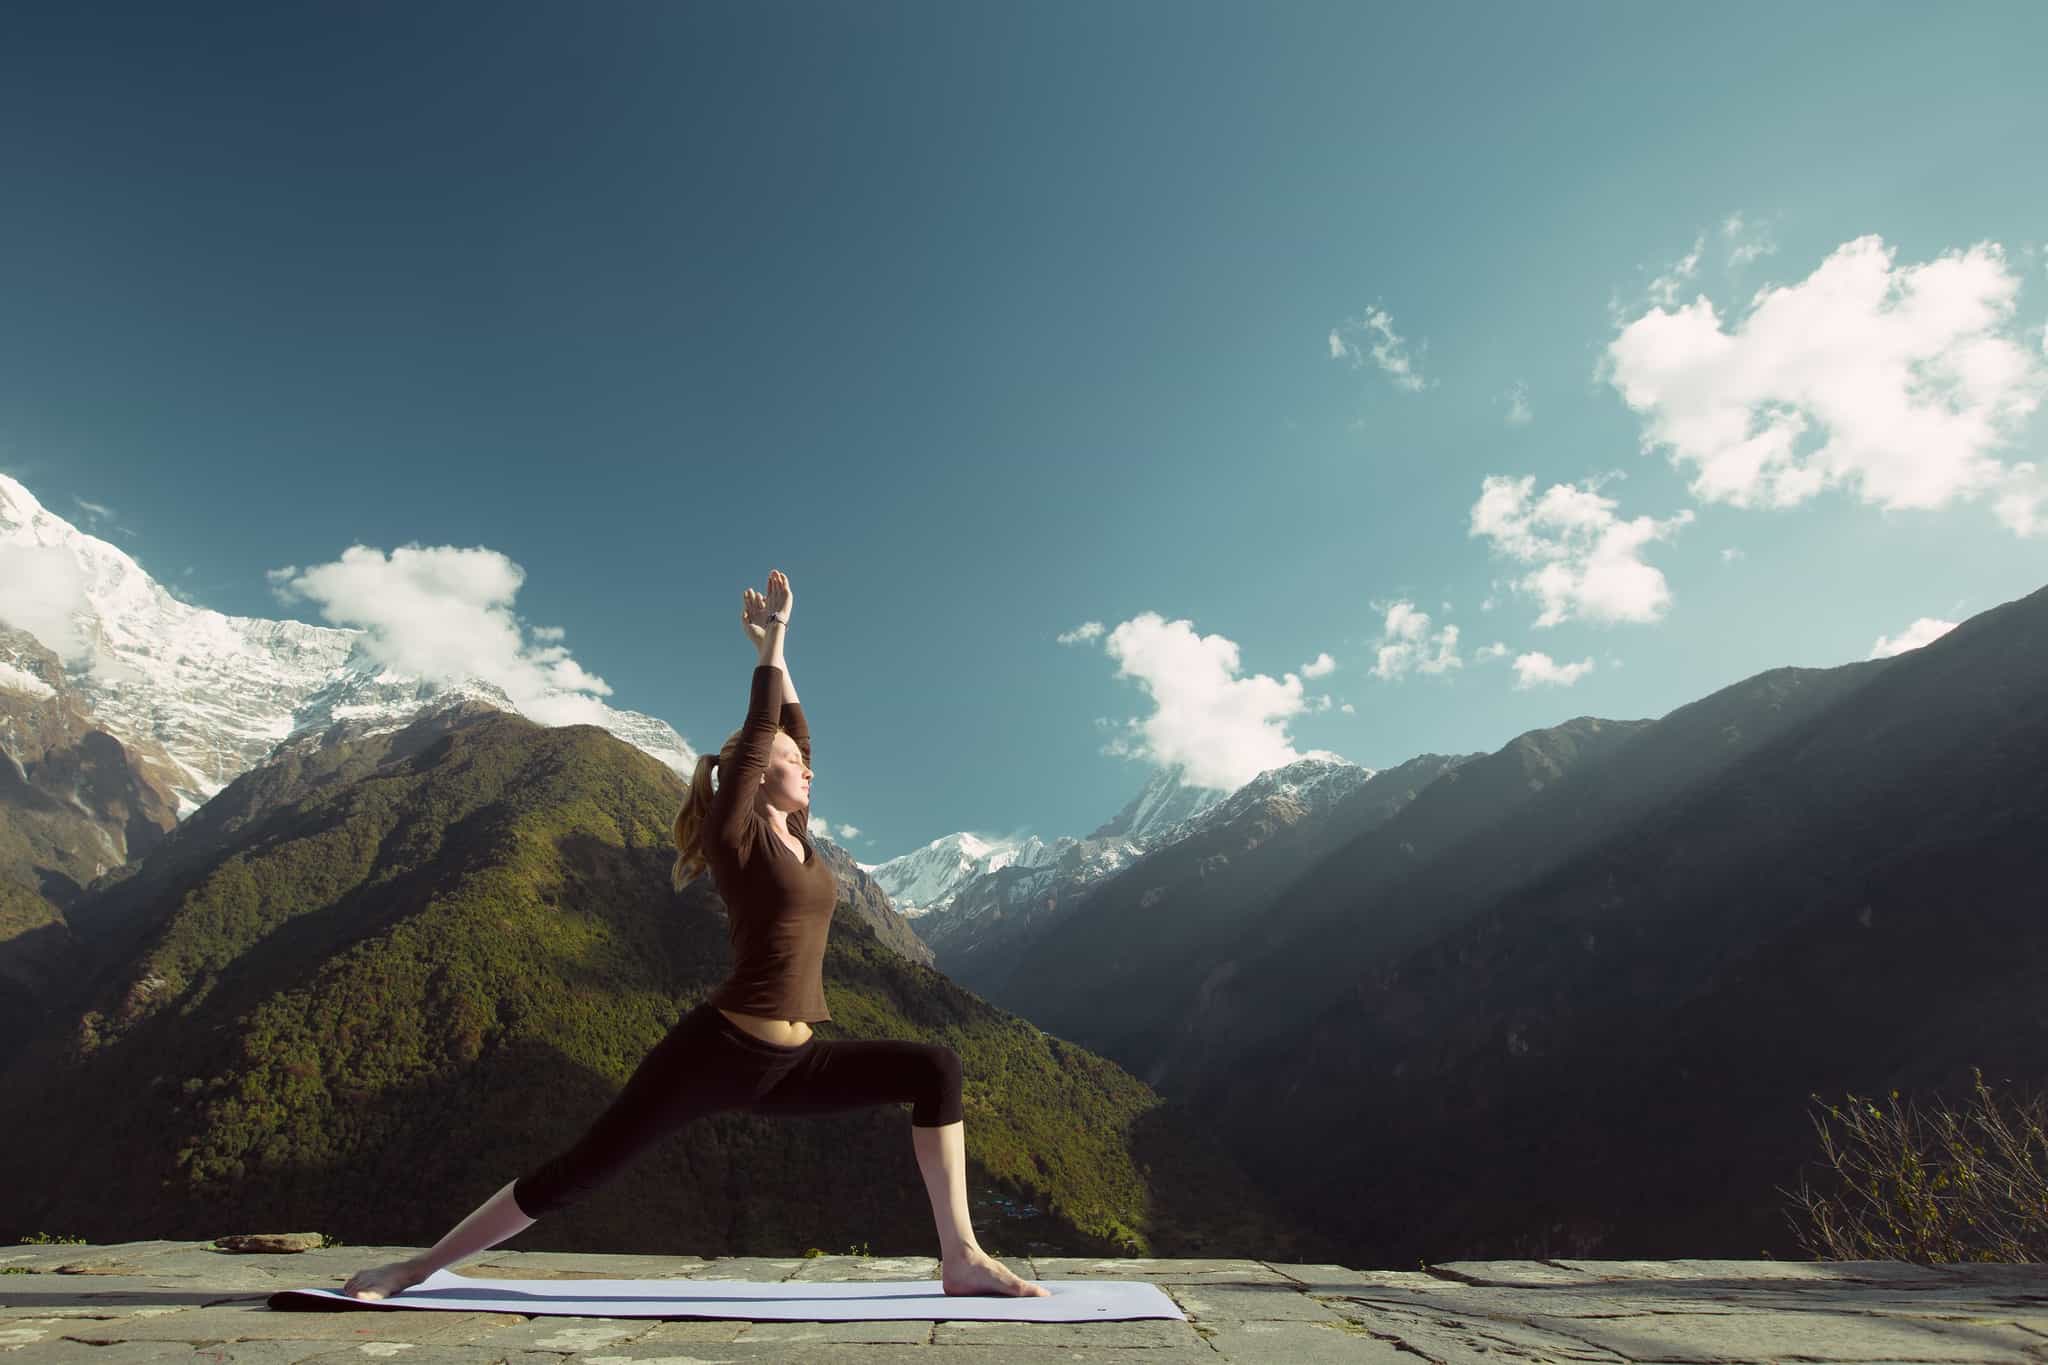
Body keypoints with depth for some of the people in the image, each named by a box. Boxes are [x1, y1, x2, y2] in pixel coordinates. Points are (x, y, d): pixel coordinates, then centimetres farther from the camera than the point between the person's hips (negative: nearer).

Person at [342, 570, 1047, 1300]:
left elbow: (792, 730, 18)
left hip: (787, 1065, 7)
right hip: (718, 1050, -7)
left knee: (935, 1067, -6)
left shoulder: (795, 837, 13)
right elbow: (759, 729, -10)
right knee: (576, 1172, 3)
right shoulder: (734, 833, -6)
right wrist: (770, 642, -1)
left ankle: (961, 1257, -5)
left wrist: (775, 648, 22)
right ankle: (419, 1265, 24)